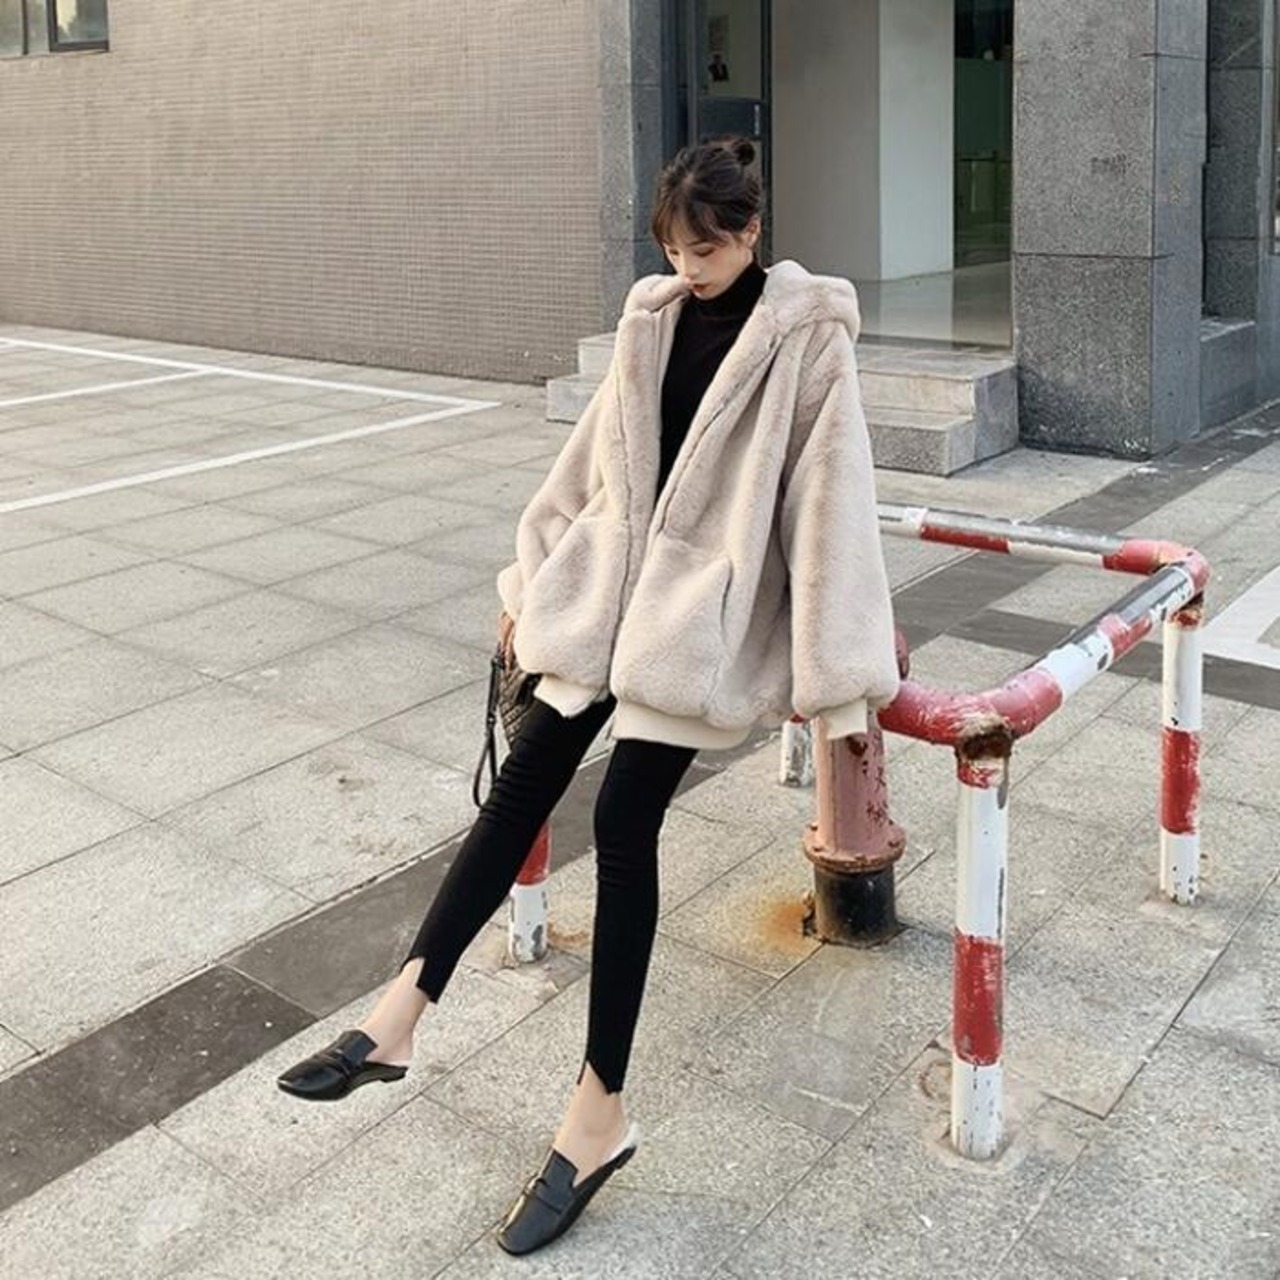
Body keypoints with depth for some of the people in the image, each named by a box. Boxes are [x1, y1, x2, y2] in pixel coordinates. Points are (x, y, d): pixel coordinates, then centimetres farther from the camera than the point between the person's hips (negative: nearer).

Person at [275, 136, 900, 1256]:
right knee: (524, 783, 4)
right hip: (608, 585, 6)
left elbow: (829, 499, -12)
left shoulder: (807, 335, -9)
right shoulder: (653, 315, 9)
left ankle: (601, 1111, 5)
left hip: (704, 612, -6)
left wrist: (829, 667, -15)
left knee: (626, 821, -8)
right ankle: (400, 1018, 12)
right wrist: (535, 576, 17)